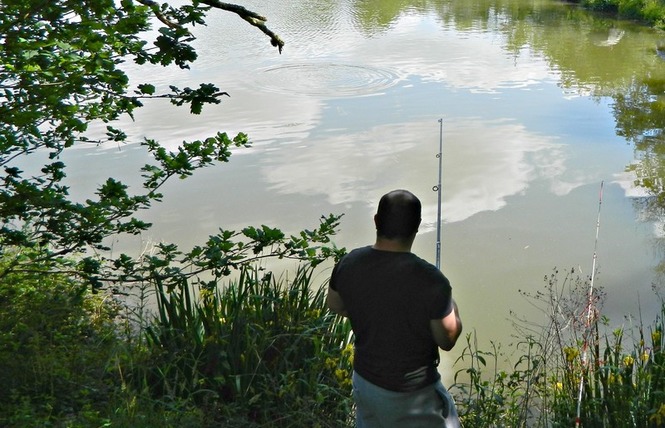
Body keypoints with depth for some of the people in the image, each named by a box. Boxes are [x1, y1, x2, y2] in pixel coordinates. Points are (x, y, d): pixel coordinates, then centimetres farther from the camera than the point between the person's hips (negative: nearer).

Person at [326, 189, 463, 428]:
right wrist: (451, 308, 2)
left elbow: (334, 305, 6)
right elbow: (447, 340, -16)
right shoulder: (429, 280, -30)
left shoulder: (349, 263, -14)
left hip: (365, 380, 5)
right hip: (413, 393, -5)